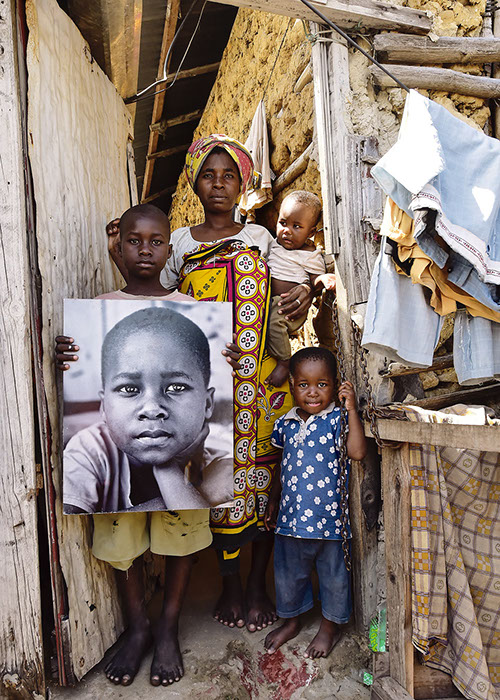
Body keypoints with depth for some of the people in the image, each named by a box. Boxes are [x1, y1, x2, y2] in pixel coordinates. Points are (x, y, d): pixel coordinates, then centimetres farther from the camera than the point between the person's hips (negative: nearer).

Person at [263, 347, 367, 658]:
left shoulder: (337, 419, -12)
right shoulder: (286, 423, 2)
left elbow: (358, 452, -28)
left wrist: (352, 409, -31)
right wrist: (273, 501, 17)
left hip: (329, 514, -4)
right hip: (291, 514, 4)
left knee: (334, 575, 16)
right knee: (288, 572, 21)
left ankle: (330, 626, 42)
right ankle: (292, 620, 47)